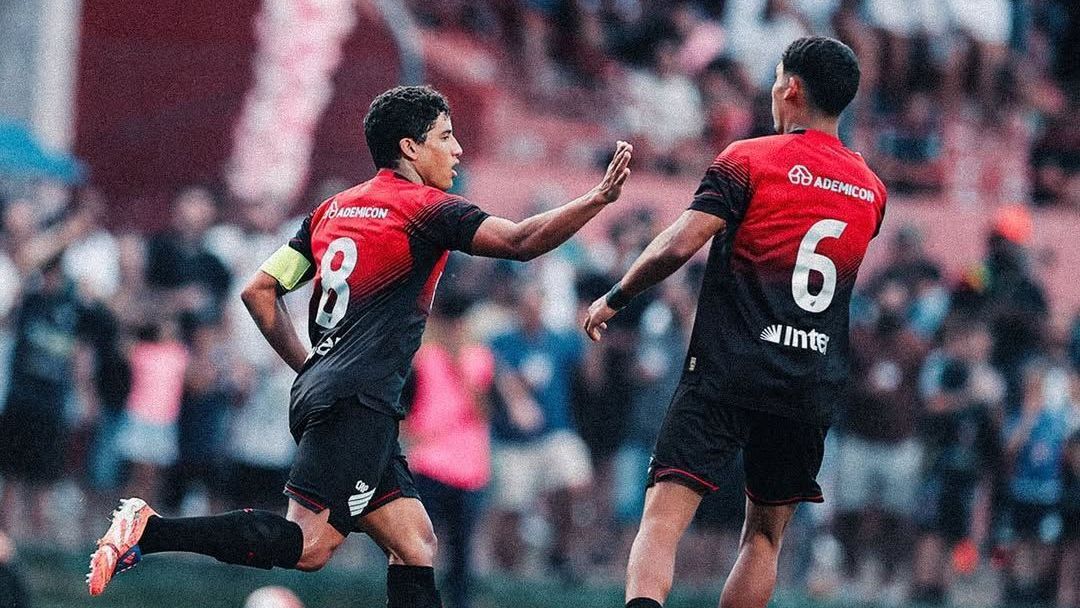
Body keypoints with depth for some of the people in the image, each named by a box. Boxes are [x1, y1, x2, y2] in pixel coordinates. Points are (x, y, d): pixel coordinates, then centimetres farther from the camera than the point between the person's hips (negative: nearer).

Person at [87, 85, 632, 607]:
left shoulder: (332, 210, 19)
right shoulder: (423, 207, -2)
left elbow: (258, 292, 18)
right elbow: (519, 241, -14)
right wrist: (598, 200, -13)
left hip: (321, 390, 10)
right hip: (357, 404, -10)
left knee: (415, 544, 8)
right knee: (309, 544, -16)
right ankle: (151, 530, -21)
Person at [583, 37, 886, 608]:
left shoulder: (748, 161, -4)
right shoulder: (870, 190, 11)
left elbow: (678, 245, -12)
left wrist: (615, 297, 2)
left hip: (727, 373, -5)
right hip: (813, 385, 5)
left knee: (663, 518, -11)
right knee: (765, 535, 17)